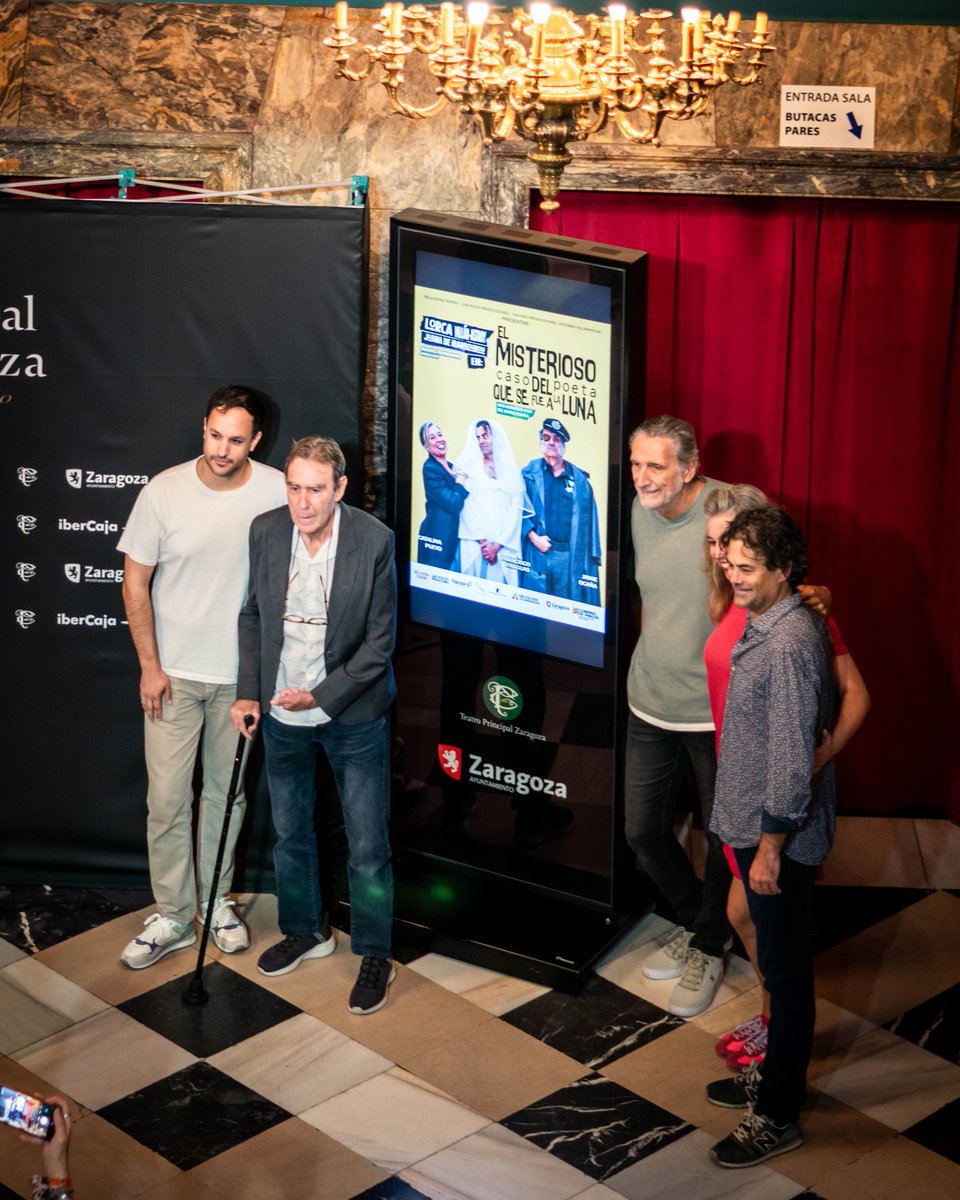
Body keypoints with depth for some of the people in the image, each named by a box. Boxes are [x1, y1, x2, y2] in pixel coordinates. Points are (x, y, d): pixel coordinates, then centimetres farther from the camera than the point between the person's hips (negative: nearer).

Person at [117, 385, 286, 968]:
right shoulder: (165, 492, -12)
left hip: (242, 675, 1)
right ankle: (172, 917, 16)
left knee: (228, 793, 14)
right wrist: (150, 665, -6)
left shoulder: (278, 493, -11)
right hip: (173, 674, -1)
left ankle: (218, 901, 32)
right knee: (168, 800, 2)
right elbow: (136, 582, -4)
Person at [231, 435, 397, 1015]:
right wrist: (249, 692, 0)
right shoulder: (266, 532, -7)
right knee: (290, 833, 19)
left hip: (351, 714, -4)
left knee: (367, 845, 3)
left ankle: (376, 955, 20)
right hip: (282, 714, 4)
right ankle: (306, 931, 39)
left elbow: (381, 639, -13)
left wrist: (321, 698, -17)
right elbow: (253, 615, 6)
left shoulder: (374, 539, -17)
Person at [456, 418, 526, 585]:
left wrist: (497, 545, -7)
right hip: (474, 544, -1)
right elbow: (466, 505, 0)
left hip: (503, 545, 1)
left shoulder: (512, 470, 11)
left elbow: (516, 509, 4)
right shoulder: (467, 466, 8)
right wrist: (482, 542, -9)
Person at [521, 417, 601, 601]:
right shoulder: (530, 474, 8)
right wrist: (533, 536, -13)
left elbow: (588, 521, 9)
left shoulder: (579, 480, 12)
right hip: (537, 553, -1)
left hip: (570, 556, 2)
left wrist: (593, 555, 1)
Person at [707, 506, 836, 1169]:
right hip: (755, 823, 10)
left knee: (785, 970, 1)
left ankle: (778, 1117, 12)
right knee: (780, 964, 22)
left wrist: (771, 845, -20)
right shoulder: (766, 623, 6)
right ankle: (780, 1071, 38)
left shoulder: (791, 644, -25)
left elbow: (794, 754, -25)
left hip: (779, 835, -10)